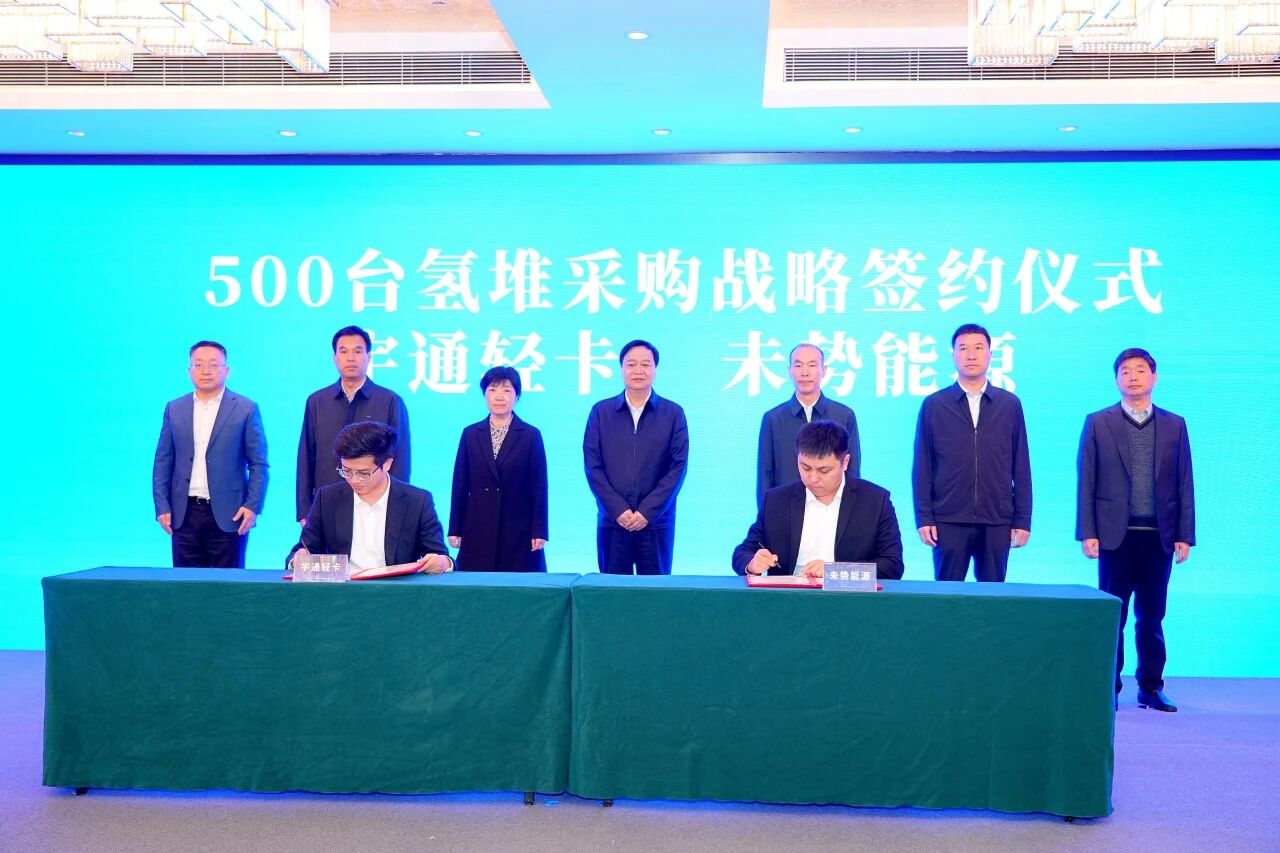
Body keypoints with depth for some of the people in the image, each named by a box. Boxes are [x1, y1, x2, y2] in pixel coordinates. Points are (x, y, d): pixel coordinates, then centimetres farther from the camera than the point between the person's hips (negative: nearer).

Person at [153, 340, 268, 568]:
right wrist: (162, 506, 3)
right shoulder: (174, 409, 11)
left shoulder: (245, 409, 2)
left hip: (228, 515, -3)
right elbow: (163, 462, 12)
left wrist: (253, 506, -10)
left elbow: (258, 464, 0)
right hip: (184, 514, 3)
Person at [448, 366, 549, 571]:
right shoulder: (470, 434, 8)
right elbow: (460, 485, 8)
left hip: (518, 531, -2)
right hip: (478, 531, 2)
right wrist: (455, 529, 4)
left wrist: (539, 532, -5)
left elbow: (539, 488, 0)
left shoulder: (531, 436, 1)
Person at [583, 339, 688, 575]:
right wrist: (618, 510, -9)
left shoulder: (673, 414, 5)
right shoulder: (601, 411, 7)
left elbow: (678, 467, -1)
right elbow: (592, 466, 2)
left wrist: (648, 512, -10)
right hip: (612, 522, 1)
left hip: (657, 523, -1)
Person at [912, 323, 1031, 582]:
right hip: (949, 521, -1)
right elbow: (922, 466, 3)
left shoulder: (1010, 404, 7)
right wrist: (924, 518, -3)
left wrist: (1023, 519, 3)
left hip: (997, 522, 1)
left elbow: (1021, 466, 7)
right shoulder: (933, 405, 4)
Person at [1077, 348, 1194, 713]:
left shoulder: (1174, 425, 9)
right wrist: (1087, 533, -6)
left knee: (1152, 617, 9)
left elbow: (1184, 485, 7)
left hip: (1160, 537, 2)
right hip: (1116, 535, -2)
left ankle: (1151, 688, 18)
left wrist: (1184, 535, 1)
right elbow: (1086, 483, 0)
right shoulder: (1098, 423, 3)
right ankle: (1108, 689, 12)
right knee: (1112, 616, 4)